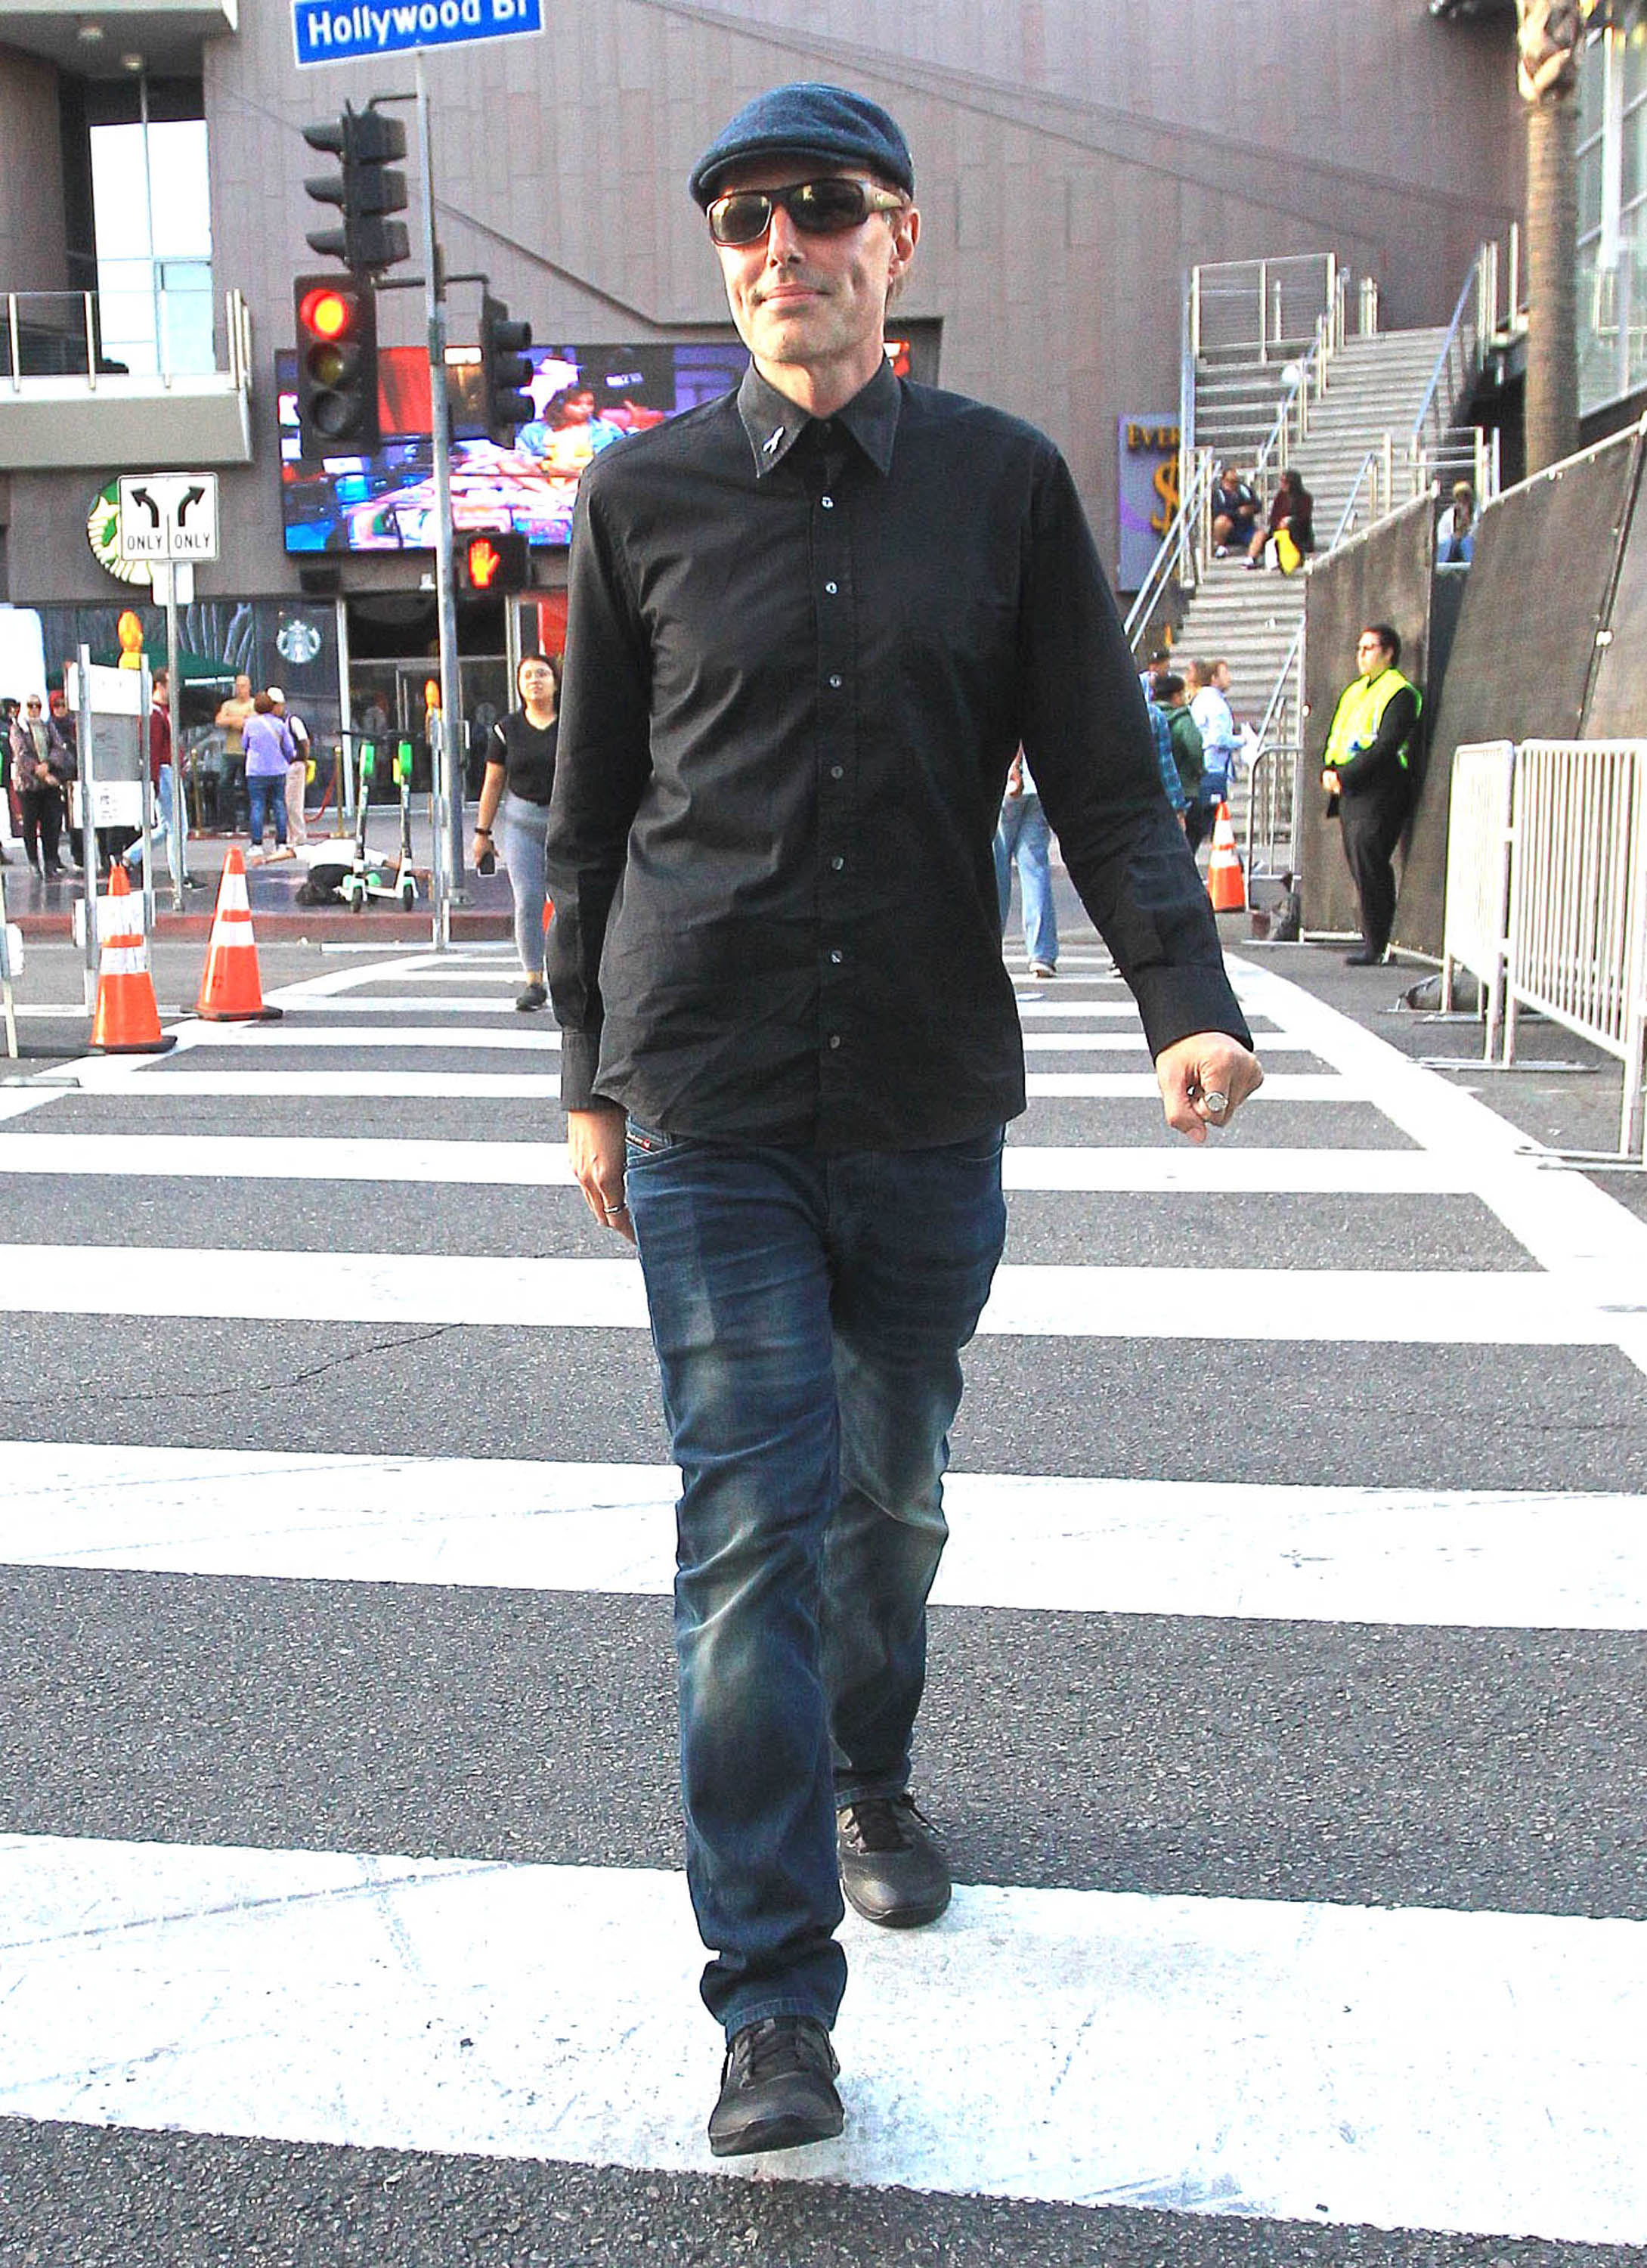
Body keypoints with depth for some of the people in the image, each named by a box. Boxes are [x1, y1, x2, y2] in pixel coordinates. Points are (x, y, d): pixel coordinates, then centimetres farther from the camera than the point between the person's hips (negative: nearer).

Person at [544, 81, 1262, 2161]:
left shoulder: (1006, 485, 5)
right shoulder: (645, 496, 4)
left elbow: (1105, 782, 3)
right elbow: (592, 812, 10)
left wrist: (1188, 1001, -12)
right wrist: (592, 1077, 10)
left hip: (931, 1095, 2)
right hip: (710, 1109, -1)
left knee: (893, 1486, 16)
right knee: (749, 1523, -5)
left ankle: (869, 1783, 43)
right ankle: (772, 2002, 4)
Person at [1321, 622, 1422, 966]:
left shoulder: (1401, 693, -6)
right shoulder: (1353, 692, 22)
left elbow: (1385, 747, -15)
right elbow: (1334, 738, 21)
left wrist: (1344, 776, -17)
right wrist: (1328, 770, 1)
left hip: (1379, 792, -8)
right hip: (1349, 792, 8)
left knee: (1368, 863, -15)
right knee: (1360, 867, 6)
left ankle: (1374, 946, -13)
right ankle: (1372, 939, 11)